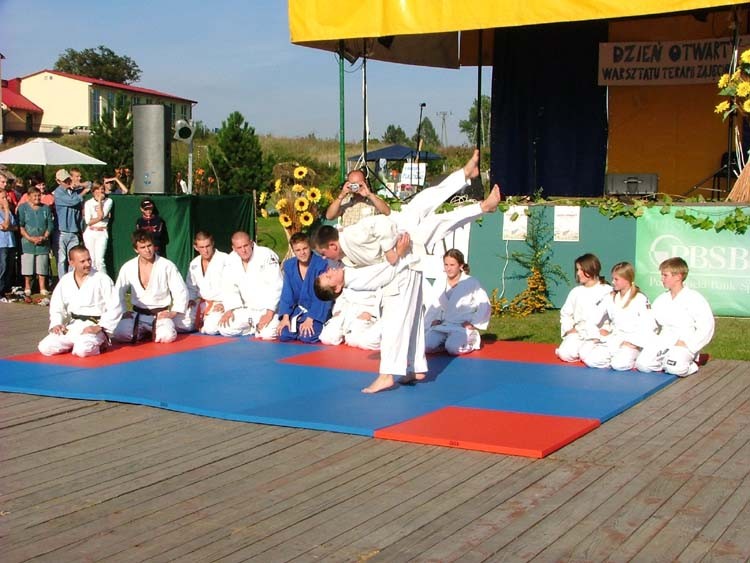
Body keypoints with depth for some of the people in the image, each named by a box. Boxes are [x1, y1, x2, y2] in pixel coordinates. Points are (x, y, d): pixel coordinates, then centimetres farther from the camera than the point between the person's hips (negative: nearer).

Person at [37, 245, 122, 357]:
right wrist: (56, 324, -5)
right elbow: (57, 307, 14)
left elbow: (114, 308, -10)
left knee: (82, 350, -33)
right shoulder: (65, 281, 7)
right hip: (72, 326, 5)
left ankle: (97, 344, 1)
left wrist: (100, 327, -18)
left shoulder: (102, 279, -7)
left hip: (94, 326, -5)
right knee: (45, 348, -8)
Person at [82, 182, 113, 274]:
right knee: (91, 260, -1)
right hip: (90, 233, 1)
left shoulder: (108, 201, 6)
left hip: (102, 233, -1)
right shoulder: (88, 203, 7)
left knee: (99, 260, -13)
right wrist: (100, 218, -10)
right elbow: (88, 221, -2)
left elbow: (101, 215, -10)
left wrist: (99, 201, -5)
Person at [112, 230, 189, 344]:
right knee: (120, 334, -26)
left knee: (167, 336, -32)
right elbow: (118, 293, 11)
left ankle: (154, 331, 7)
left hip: (160, 314, -2)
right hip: (137, 314, 2)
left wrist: (173, 312, -10)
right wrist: (123, 312, -1)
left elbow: (181, 292, -2)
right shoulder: (128, 268, 0)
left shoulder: (167, 266, -6)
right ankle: (144, 332, 8)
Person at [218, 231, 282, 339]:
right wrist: (229, 310, -9)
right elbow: (229, 286, 4)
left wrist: (269, 313, -24)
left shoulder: (267, 256, -18)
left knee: (268, 334, -27)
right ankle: (254, 328, 16)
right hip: (247, 310, 5)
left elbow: (275, 286, -21)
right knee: (225, 330, -7)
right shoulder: (232, 260, 0)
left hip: (267, 309, -5)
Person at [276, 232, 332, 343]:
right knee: (284, 335, -12)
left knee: (307, 336, -26)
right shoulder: (289, 265, -2)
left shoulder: (322, 264, -18)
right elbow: (286, 293, 1)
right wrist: (286, 317, -9)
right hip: (298, 309, 5)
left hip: (317, 310, -5)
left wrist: (310, 319, -21)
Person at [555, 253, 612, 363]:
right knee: (565, 354, -20)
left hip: (597, 334, -4)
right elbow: (565, 313, 17)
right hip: (576, 333, 4)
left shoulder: (607, 291, -3)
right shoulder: (576, 291, 10)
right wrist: (569, 329, 0)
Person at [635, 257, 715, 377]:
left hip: (683, 344, -5)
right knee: (642, 364, -19)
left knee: (675, 368, -33)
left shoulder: (694, 299, -5)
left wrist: (688, 345, -17)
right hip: (664, 342, 5)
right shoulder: (660, 300, 14)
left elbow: (706, 327, -10)